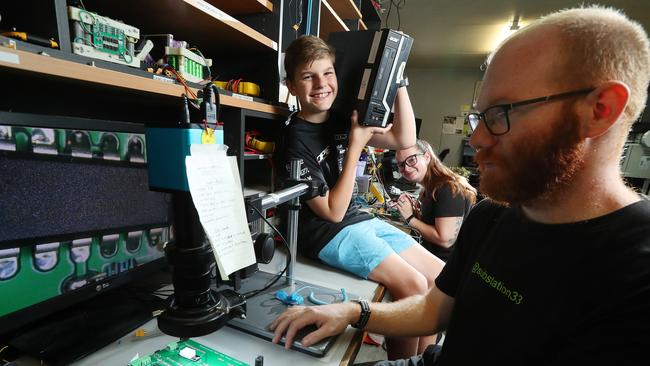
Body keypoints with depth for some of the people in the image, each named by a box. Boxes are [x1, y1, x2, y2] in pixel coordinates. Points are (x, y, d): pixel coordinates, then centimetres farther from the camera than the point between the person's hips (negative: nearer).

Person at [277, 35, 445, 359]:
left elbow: (404, 139, 1)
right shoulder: (295, 141, -15)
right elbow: (333, 211, -17)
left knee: (440, 276, 2)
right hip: (327, 233, -7)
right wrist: (355, 146, -20)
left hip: (361, 219, 8)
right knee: (413, 284, -20)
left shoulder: (344, 118, 5)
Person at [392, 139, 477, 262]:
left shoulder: (448, 188, -21)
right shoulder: (430, 187, 6)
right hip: (430, 254, 7)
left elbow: (445, 240, -25)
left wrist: (410, 218, -17)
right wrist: (415, 210, -4)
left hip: (446, 263, -7)